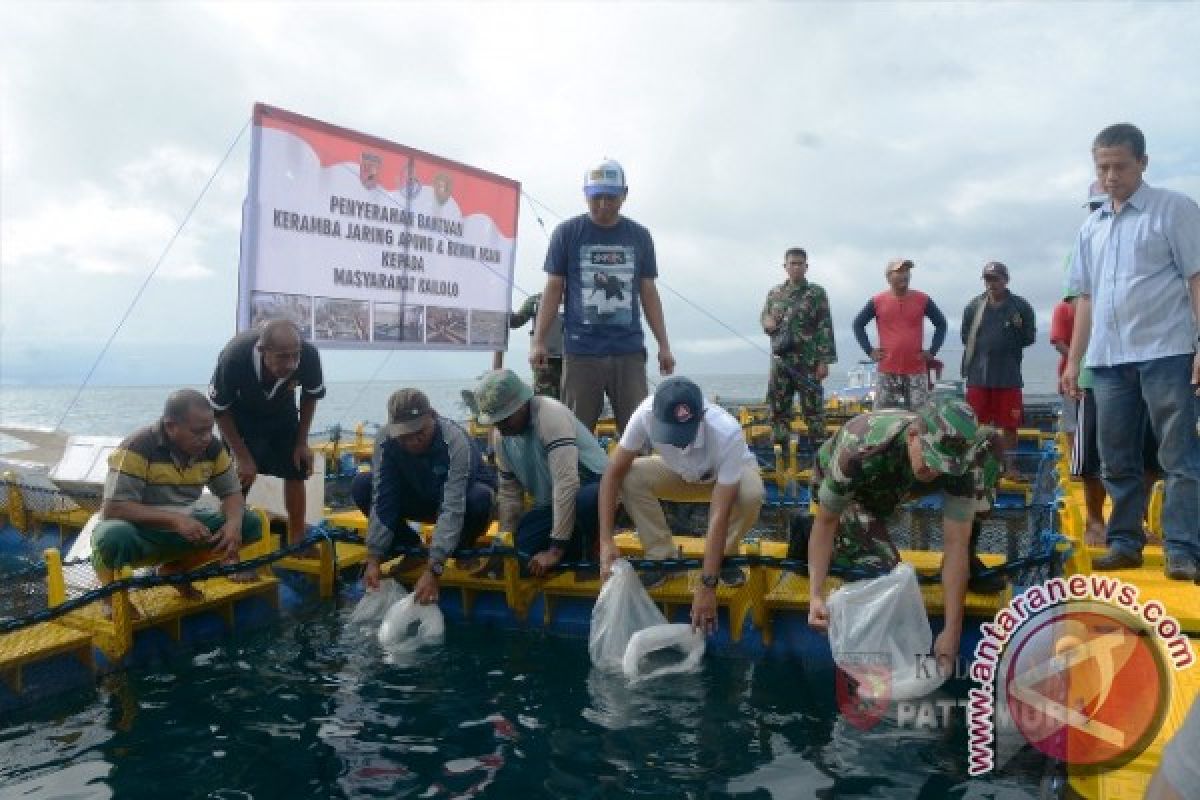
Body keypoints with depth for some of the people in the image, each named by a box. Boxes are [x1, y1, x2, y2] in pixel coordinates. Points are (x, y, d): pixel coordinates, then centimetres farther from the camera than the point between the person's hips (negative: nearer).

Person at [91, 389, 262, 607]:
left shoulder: (212, 447, -6)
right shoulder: (137, 448, -23)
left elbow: (232, 493, 2)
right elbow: (113, 508, -27)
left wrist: (234, 523, -22)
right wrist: (175, 519, -36)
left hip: (182, 529, 6)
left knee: (250, 524, -9)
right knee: (114, 536, -40)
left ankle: (176, 569, 8)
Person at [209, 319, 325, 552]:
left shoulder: (309, 356, -34)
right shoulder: (234, 358, -40)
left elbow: (311, 395, -9)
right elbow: (219, 410, -22)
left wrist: (302, 442, -7)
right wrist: (243, 457, -20)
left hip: (282, 412, 3)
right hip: (240, 414, -3)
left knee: (296, 471, 3)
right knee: (237, 480, -10)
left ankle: (297, 542, 18)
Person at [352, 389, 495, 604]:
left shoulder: (455, 441, -37)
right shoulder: (385, 440, -25)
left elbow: (452, 510, -41)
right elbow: (381, 500, -23)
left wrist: (432, 571, -47)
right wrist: (374, 559, -30)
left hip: (462, 496, -3)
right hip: (419, 496, 4)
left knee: (480, 497, -38)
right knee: (362, 486, -19)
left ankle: (463, 549, -4)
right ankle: (410, 547, 2)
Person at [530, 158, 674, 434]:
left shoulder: (639, 236, 10)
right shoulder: (567, 233, 5)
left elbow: (648, 293, 14)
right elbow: (553, 289, 6)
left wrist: (664, 345, 11)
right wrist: (538, 341, 1)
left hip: (629, 352, 2)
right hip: (581, 351, -1)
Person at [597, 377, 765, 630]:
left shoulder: (727, 433, -41)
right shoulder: (647, 414, -35)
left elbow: (720, 515, -40)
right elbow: (613, 473, -26)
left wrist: (707, 586, -41)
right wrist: (606, 541, -33)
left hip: (732, 472, -2)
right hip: (682, 473, 3)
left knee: (751, 494, -36)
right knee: (631, 477, -26)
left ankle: (726, 557, -6)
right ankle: (661, 556, -6)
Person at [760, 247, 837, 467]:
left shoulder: (816, 293, -1)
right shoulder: (775, 294, 11)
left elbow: (825, 328, -5)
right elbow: (764, 316, 22)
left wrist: (824, 360, -12)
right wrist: (767, 321, -4)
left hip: (808, 362, -4)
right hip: (780, 361, 4)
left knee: (813, 409, -1)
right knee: (777, 409, 7)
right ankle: (780, 455, 18)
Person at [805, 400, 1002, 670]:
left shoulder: (956, 458, -32)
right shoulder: (860, 452, -42)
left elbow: (955, 542, -29)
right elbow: (826, 520, -30)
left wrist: (951, 632, -33)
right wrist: (815, 596, -40)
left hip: (899, 486, 4)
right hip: (847, 491, -3)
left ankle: (969, 559, -2)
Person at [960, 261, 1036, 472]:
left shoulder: (1020, 307, 2)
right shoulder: (974, 306, 6)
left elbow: (1030, 337, 6)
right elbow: (965, 336, 11)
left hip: (1008, 377, -1)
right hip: (978, 376, 1)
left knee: (1009, 425, 6)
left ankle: (1009, 465, 17)